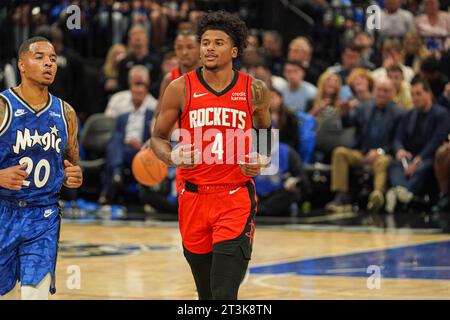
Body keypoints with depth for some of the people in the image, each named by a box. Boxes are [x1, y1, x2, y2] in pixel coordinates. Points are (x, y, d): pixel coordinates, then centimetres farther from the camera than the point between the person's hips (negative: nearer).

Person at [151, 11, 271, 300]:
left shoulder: (254, 90, 1)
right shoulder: (181, 88, -1)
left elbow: (266, 135, 17)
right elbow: (158, 137, 7)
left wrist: (262, 162, -4)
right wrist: (172, 157, -15)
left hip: (236, 197, -2)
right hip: (193, 197, 2)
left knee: (225, 294, -14)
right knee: (206, 293, 14)